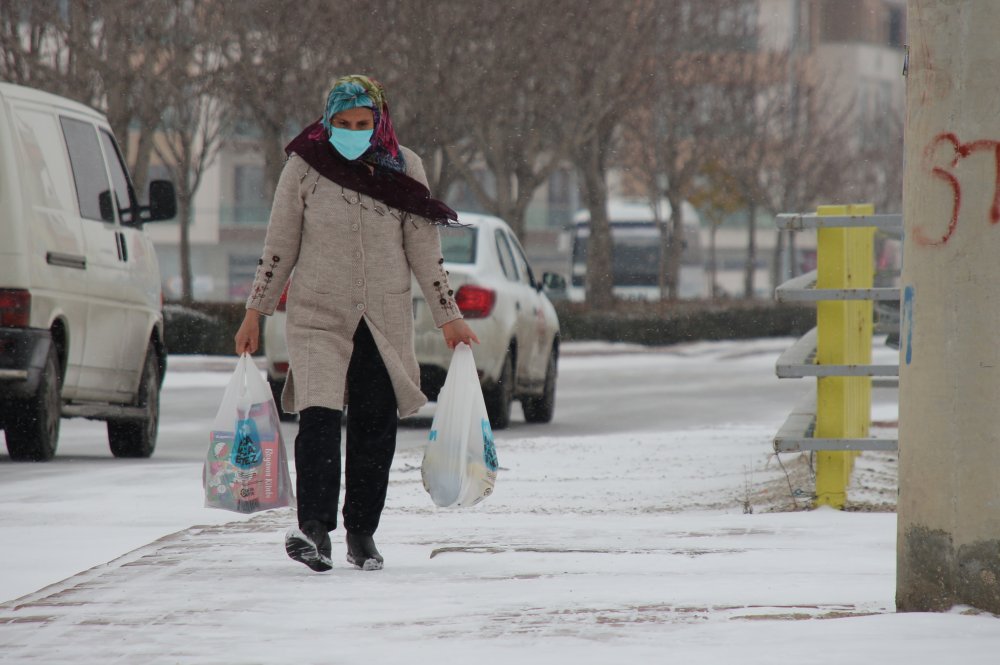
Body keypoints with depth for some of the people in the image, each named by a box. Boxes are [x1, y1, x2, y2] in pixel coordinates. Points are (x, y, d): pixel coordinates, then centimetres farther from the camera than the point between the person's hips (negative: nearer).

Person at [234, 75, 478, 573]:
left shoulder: (403, 168, 3)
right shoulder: (304, 167, -1)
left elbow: (424, 250, 8)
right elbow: (279, 246, 6)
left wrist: (448, 317, 7)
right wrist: (255, 312, 5)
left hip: (386, 320, 2)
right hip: (318, 316, -2)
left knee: (375, 429, 2)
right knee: (319, 418, -18)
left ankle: (362, 533, 11)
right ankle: (314, 527, -27)